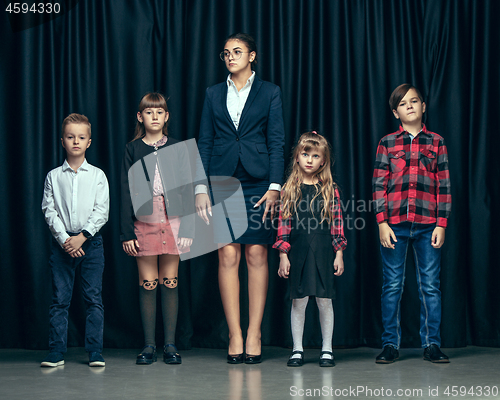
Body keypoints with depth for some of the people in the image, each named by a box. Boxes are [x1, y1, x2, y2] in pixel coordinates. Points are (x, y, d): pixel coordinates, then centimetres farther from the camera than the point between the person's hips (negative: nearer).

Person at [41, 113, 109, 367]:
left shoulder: (97, 175, 4)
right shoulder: (53, 177, 6)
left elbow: (101, 212, -2)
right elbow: (49, 210, 1)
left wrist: (82, 237, -12)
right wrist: (64, 239, -10)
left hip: (91, 242, -1)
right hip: (61, 243, 1)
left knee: (93, 298, -1)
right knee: (60, 299, 1)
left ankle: (95, 352, 4)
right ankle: (56, 352, 6)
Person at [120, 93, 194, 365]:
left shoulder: (176, 148, 6)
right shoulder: (133, 149, 5)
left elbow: (186, 189, 5)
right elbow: (126, 191, 3)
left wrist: (187, 228, -3)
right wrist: (127, 232, -3)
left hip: (172, 221, 0)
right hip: (144, 222, 0)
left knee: (170, 282, 3)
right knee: (147, 283, 2)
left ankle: (170, 344, 8)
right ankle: (149, 345, 8)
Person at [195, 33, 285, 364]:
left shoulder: (269, 92, 7)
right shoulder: (214, 94, 13)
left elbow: (277, 142, 2)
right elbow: (204, 142, 9)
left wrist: (275, 186, -8)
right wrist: (201, 188, 0)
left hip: (257, 182, -1)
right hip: (222, 182, 2)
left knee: (257, 254, -2)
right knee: (228, 255, -3)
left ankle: (254, 335, 4)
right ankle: (235, 336, 0)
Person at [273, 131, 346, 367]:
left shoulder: (330, 189, 3)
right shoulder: (290, 189, 4)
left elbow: (337, 223, 4)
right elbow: (284, 223, 3)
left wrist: (339, 254, 0)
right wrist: (283, 255, -2)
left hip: (323, 251, 0)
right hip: (298, 251, 0)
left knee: (324, 301, 3)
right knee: (298, 301, 4)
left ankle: (327, 350, 13)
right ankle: (297, 350, 13)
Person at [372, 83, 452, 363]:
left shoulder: (436, 142, 8)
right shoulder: (387, 143, 7)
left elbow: (444, 186, 6)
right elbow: (379, 185, 4)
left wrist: (441, 224, 0)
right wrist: (382, 223, -4)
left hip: (427, 224, 0)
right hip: (395, 224, 0)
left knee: (430, 285, 2)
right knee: (393, 285, 3)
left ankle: (432, 344, 10)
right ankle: (391, 345, 11)